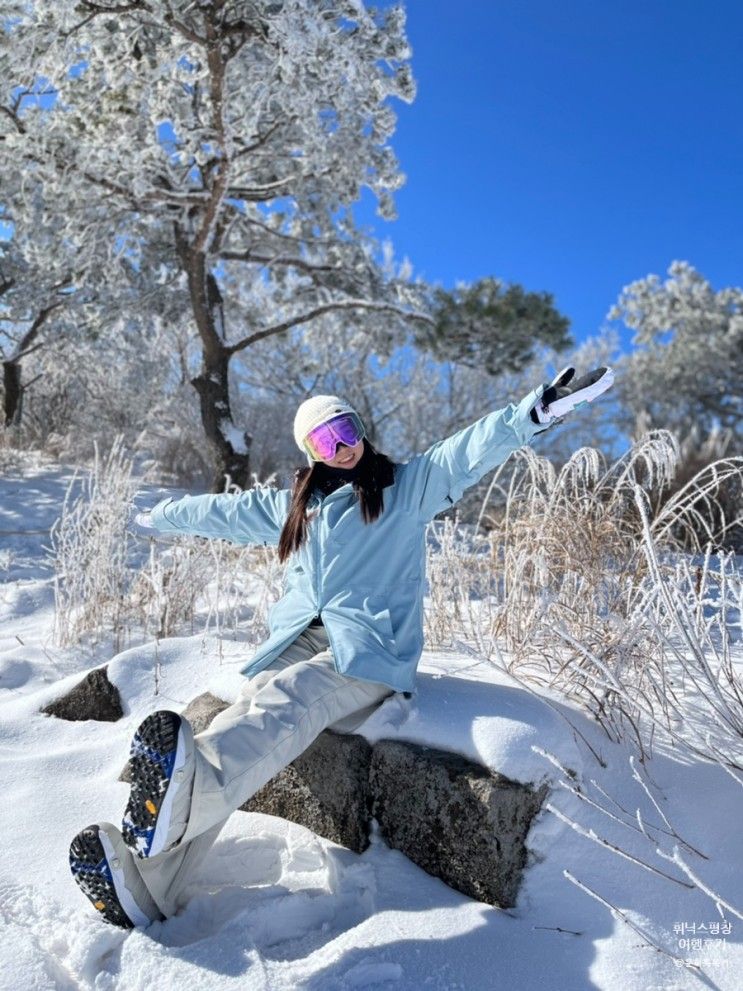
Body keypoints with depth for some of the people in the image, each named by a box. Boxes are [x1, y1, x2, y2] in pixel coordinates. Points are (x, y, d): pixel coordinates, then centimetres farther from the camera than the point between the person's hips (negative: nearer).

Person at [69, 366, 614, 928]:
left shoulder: (408, 487, 11)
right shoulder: (293, 507, 25)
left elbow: (474, 447, -2)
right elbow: (221, 511, 38)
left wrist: (542, 406, -16)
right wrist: (158, 519, 49)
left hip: (369, 650, -4)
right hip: (299, 642, 4)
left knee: (286, 703, -35)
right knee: (248, 715, -25)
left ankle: (189, 782, -65)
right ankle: (146, 884, -40)